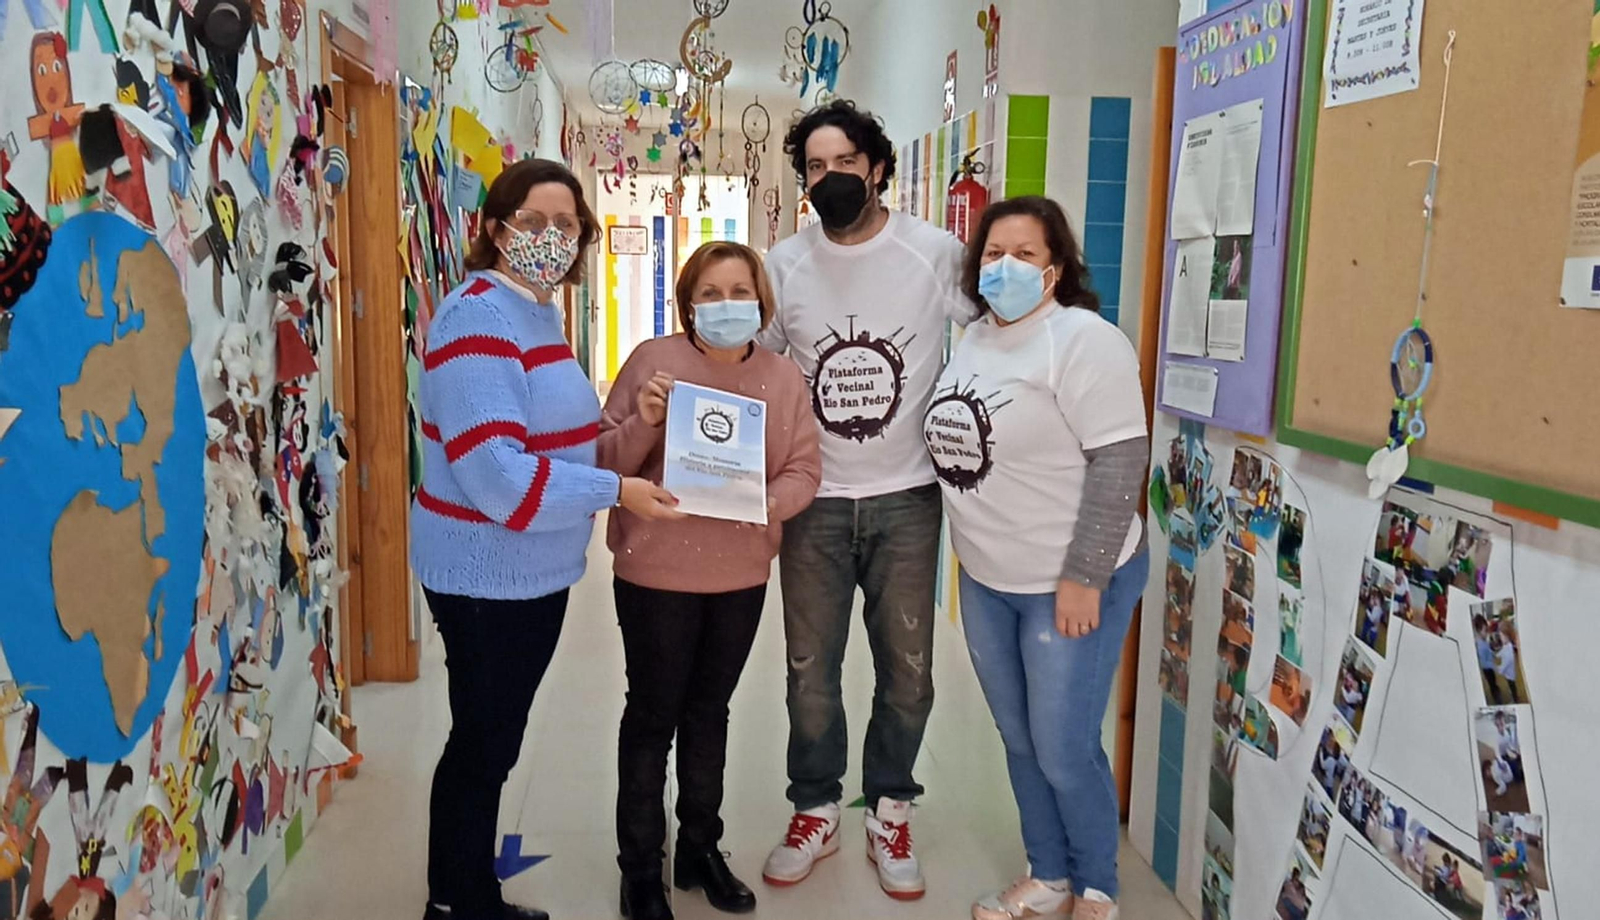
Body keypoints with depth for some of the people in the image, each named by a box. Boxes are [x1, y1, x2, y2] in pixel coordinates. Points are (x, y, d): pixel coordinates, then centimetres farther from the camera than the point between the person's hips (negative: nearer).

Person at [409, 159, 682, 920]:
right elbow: (494, 473, -29)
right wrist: (615, 492, -23)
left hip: (535, 569, 9)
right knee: (483, 745, 6)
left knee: (494, 742, 21)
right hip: (486, 573, -9)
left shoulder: (539, 313, 10)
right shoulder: (477, 318, -20)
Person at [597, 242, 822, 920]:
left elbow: (804, 470, 1)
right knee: (653, 715, 7)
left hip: (742, 574, 4)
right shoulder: (654, 360, -9)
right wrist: (643, 422, -26)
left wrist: (771, 504, -19)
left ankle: (700, 848, 35)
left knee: (710, 712, 18)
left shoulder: (783, 377, 2)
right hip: (657, 572, -4)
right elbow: (604, 462, -8)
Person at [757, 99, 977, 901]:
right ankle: (815, 812, 30)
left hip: (906, 500, -1)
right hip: (813, 502, 1)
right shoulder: (783, 264, 1)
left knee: (907, 671, 9)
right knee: (810, 670, 10)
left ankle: (890, 812, 31)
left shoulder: (937, 254, -6)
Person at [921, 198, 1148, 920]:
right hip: (985, 581, 8)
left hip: (1070, 585, -7)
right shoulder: (973, 340, 8)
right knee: (1019, 741, 18)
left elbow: (1121, 460, -21)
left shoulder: (1083, 340, -16)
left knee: (1064, 752, 2)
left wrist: (1084, 577, -22)